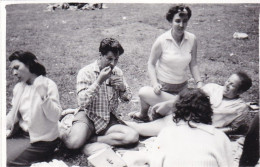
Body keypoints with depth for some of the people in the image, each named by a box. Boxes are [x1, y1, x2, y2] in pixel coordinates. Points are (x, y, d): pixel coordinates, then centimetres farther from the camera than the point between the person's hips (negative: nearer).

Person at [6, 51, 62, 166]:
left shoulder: (48, 85, -11)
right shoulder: (18, 87, 9)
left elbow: (55, 116, -20)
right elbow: (13, 115, 14)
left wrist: (44, 97, -33)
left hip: (41, 140, -7)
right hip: (21, 134, 7)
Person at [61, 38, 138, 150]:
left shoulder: (117, 72, 5)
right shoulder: (86, 72, -10)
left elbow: (127, 99, 11)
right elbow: (82, 101, -21)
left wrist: (123, 88, -12)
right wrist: (99, 81, -26)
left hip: (109, 119, 5)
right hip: (88, 116, -4)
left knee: (133, 137, -22)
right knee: (74, 143, -32)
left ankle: (91, 139, -11)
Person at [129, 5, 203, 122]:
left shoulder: (192, 39, -9)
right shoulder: (162, 41, -17)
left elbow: (193, 64, 1)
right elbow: (151, 64, -8)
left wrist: (199, 83, -9)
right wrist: (155, 84, -20)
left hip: (182, 87, 3)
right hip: (163, 87, -3)